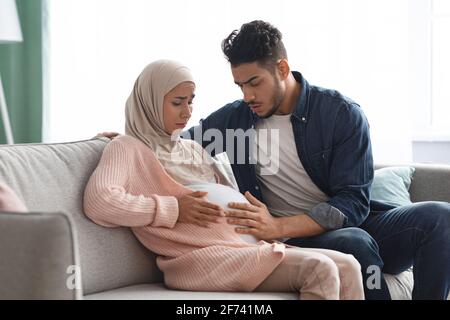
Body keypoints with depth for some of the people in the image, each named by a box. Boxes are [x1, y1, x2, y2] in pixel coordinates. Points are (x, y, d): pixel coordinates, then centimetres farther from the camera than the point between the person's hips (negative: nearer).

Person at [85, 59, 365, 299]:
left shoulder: (194, 148, 28)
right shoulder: (128, 149, 5)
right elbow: (98, 201, -14)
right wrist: (173, 209, -11)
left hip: (245, 243, 8)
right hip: (201, 256, -8)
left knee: (347, 267, -11)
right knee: (318, 270, -25)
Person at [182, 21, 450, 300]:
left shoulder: (342, 113, -4)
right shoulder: (233, 118, 4)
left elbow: (353, 202, -12)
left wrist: (278, 227, -26)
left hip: (351, 224, 1)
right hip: (295, 242, -1)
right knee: (354, 241, -35)